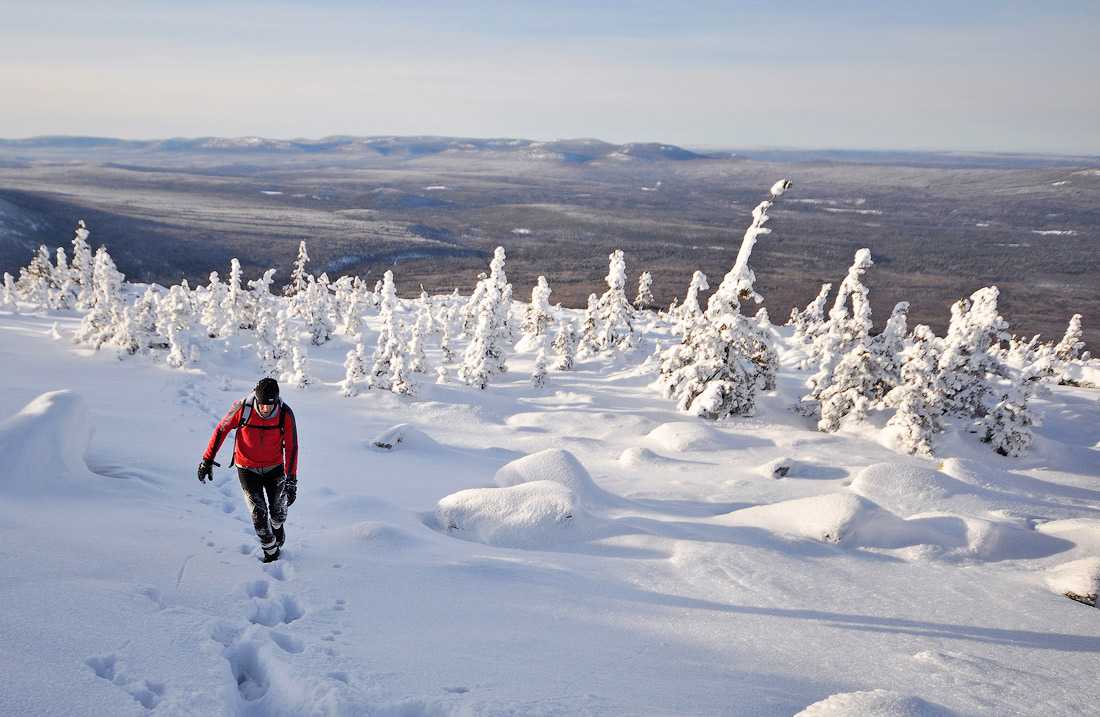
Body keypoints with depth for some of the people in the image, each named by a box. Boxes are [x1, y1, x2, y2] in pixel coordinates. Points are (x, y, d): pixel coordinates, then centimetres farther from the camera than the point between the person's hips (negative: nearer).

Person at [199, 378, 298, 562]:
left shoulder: (285, 414, -20)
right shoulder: (243, 408, -22)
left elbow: (291, 447, -16)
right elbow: (221, 430, -8)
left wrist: (291, 479, -20)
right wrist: (207, 460, -7)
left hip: (274, 468, 1)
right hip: (247, 469, -1)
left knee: (278, 513, 9)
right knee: (259, 514, -5)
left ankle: (278, 539, 43)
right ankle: (270, 551, 18)